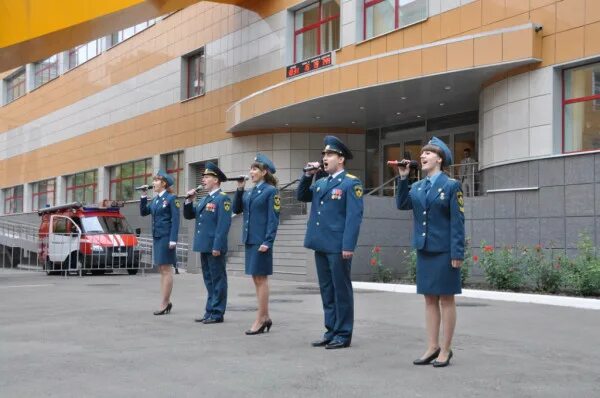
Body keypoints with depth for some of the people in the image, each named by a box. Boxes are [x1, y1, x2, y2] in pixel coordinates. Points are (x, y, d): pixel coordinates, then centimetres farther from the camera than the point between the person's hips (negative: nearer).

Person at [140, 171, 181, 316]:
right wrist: (143, 196, 5)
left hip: (166, 237, -8)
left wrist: (173, 240, -18)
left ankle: (164, 303, -1)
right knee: (162, 270, 10)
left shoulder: (171, 198, -7)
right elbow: (143, 212, 17)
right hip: (156, 237, 8)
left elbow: (175, 220, -12)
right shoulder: (155, 200, 15)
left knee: (166, 269, -4)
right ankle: (166, 302, 16)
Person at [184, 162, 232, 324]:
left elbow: (224, 224, -17)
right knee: (209, 280, 13)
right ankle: (210, 311, 19)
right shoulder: (204, 199, 17)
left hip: (214, 247, -9)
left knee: (218, 279, -1)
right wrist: (189, 200, 4)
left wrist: (217, 246, -22)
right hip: (204, 246, 9)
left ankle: (217, 313, 3)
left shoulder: (223, 198, -10)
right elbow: (188, 215, 21)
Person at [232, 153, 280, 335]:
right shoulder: (249, 192, 14)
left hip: (261, 241, -7)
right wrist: (239, 190, 4)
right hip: (249, 239, 8)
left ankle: (260, 320, 3)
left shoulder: (271, 191, -7)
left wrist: (268, 242, -18)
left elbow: (274, 219, -11)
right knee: (257, 279, 11)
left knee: (261, 278, -3)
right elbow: (236, 209, 13)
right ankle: (265, 317, 19)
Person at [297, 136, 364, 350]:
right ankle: (331, 331, 21)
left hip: (338, 246, -7)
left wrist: (348, 246, -20)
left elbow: (354, 216, -13)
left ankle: (343, 334, 9)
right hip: (321, 245, 7)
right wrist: (307, 176, 8)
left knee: (341, 290, 1)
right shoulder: (320, 183, 16)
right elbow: (302, 196, 22)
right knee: (326, 290, 12)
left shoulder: (351, 183, -6)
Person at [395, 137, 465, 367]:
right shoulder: (418, 187, 12)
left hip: (444, 251, -6)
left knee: (446, 299, 3)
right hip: (423, 250, 6)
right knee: (429, 298, 9)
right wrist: (402, 178, -7)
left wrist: (457, 253, -15)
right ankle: (432, 347, 17)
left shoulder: (451, 186, -5)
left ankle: (446, 350, 10)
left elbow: (457, 221, -9)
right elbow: (402, 204, -2)